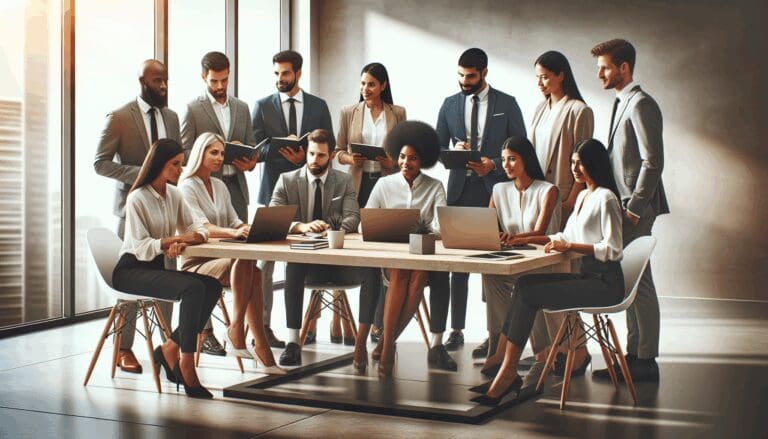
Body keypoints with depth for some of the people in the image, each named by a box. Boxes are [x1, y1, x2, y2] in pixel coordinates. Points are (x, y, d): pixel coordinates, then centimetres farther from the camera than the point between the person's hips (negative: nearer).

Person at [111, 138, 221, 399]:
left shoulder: (174, 194, 9)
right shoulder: (137, 198, -12)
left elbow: (197, 229, 3)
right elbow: (140, 247, -18)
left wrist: (182, 242, -20)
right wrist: (176, 239, -26)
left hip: (157, 268, 7)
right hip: (131, 271, -7)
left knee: (212, 286, -18)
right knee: (193, 288, -30)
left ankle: (170, 349, -10)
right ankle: (187, 364, -24)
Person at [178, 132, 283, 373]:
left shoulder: (220, 186, 18)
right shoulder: (187, 187, -6)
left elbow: (234, 222, 14)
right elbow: (200, 227, -21)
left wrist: (249, 229, -10)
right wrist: (233, 232, -38)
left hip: (221, 258, 6)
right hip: (195, 263, -6)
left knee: (252, 271, -28)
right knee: (245, 263, -33)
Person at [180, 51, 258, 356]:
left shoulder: (242, 108, 16)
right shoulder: (192, 110, 1)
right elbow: (185, 153, -4)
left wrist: (249, 161, -5)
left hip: (235, 188, 5)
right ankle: (204, 332, 2)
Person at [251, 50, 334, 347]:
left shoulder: (318, 106, 10)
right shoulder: (262, 106, 7)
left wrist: (304, 155, -11)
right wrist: (281, 149, -17)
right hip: (274, 190, -1)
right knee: (267, 261, -1)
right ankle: (263, 326, 3)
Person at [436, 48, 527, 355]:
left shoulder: (506, 104, 3)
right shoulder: (450, 105, 11)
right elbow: (437, 148, 14)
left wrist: (495, 164, -13)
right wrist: (454, 151, -8)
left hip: (495, 190, -2)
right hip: (460, 190, 3)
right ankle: (457, 330, 10)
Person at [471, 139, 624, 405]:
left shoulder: (605, 198, -10)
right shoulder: (582, 196, 19)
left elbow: (613, 249, -16)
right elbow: (568, 236, 25)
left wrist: (569, 246, -19)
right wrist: (528, 239, 13)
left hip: (605, 283, -9)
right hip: (586, 276, 9)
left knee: (528, 294, -20)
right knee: (523, 284, -10)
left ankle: (508, 372, -16)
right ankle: (507, 372, -17)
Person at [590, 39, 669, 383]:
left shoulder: (641, 105, -13)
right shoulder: (622, 103, 18)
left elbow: (653, 162, -18)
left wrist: (634, 208, -19)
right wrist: (622, 206, 15)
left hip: (635, 208, -10)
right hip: (622, 205, 10)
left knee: (640, 284, -5)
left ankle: (646, 362, 1)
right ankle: (634, 355, 20)